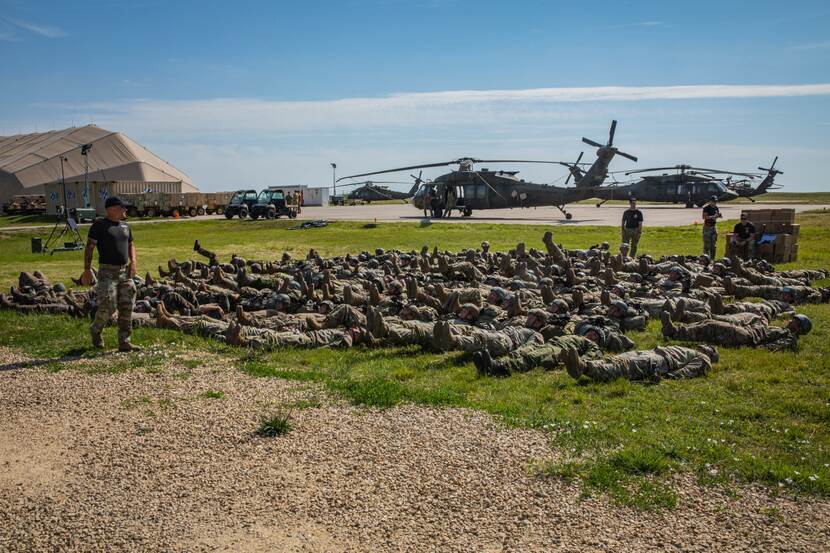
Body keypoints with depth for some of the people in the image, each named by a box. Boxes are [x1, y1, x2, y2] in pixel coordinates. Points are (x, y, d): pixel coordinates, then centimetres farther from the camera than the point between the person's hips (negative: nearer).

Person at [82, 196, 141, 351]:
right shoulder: (99, 225, -5)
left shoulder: (125, 226, 14)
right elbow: (89, 248, -8)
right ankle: (95, 331, 21)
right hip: (107, 272, -6)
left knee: (126, 308, 2)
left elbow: (131, 245, 24)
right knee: (108, 306, -9)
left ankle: (124, 342, 8)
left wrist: (133, 261, 5)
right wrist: (87, 270, -15)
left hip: (125, 271, 6)